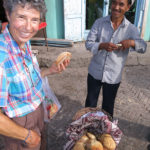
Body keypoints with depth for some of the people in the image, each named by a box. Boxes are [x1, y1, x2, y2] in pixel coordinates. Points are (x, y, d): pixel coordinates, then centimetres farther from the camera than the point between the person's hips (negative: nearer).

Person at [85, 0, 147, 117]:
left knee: (108, 106, 18)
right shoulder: (99, 22, -5)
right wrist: (102, 45, -29)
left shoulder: (131, 29, -5)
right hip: (95, 72, 1)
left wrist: (132, 42, -24)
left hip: (113, 76, 0)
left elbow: (143, 48, -2)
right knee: (90, 103, 18)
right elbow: (88, 44, -8)